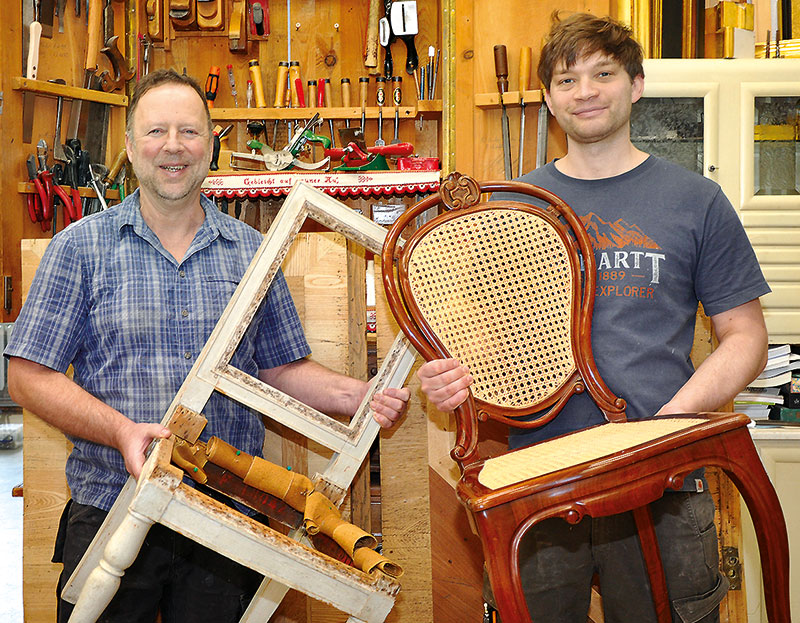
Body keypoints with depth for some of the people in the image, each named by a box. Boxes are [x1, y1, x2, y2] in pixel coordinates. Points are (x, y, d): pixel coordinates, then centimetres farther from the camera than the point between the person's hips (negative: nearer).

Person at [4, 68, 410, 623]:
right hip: (111, 515, -1)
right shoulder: (81, 246, 1)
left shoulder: (252, 252, 8)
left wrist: (358, 395, -7)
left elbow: (282, 368, 12)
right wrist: (123, 431, -16)